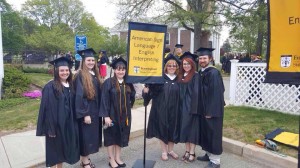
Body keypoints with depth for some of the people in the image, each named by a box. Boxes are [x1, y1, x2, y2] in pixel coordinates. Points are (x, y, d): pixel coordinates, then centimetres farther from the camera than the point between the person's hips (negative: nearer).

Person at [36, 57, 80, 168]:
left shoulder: (70, 86, 5)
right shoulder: (50, 87, -15)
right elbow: (48, 108, -16)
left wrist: (73, 121, 9)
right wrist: (50, 128, -17)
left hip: (68, 122, 6)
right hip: (55, 123, -6)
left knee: (62, 148, 17)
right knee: (54, 149, 8)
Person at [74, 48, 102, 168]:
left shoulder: (95, 75, 9)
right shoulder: (80, 76, -14)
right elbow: (79, 96, -18)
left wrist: (100, 111, 13)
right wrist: (85, 114, -20)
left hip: (95, 111, 8)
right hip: (85, 112, -8)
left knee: (92, 135, 15)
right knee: (85, 136, 2)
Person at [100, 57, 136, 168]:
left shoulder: (128, 83, 5)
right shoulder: (108, 82, -11)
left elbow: (132, 97, 16)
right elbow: (104, 100, -14)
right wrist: (106, 116, -17)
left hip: (124, 115, 5)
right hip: (112, 114, -5)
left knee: (121, 136, 13)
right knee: (111, 136, 7)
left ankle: (117, 158, 28)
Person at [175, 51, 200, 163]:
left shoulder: (195, 76, -8)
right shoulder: (180, 76, 11)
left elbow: (196, 92, -15)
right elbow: (179, 92, 12)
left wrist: (195, 107, -20)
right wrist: (179, 105, 5)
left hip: (191, 106, -6)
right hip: (182, 106, 7)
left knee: (192, 128, 0)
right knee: (184, 128, 11)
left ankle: (192, 153, 12)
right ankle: (187, 151, 24)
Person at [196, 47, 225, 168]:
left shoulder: (214, 73, -17)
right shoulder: (200, 73, 9)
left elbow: (216, 93, -20)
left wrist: (211, 111, -20)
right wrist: (202, 109, 11)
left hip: (212, 110, -8)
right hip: (203, 109, 8)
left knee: (213, 133, 2)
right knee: (205, 132, 17)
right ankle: (209, 154, 33)